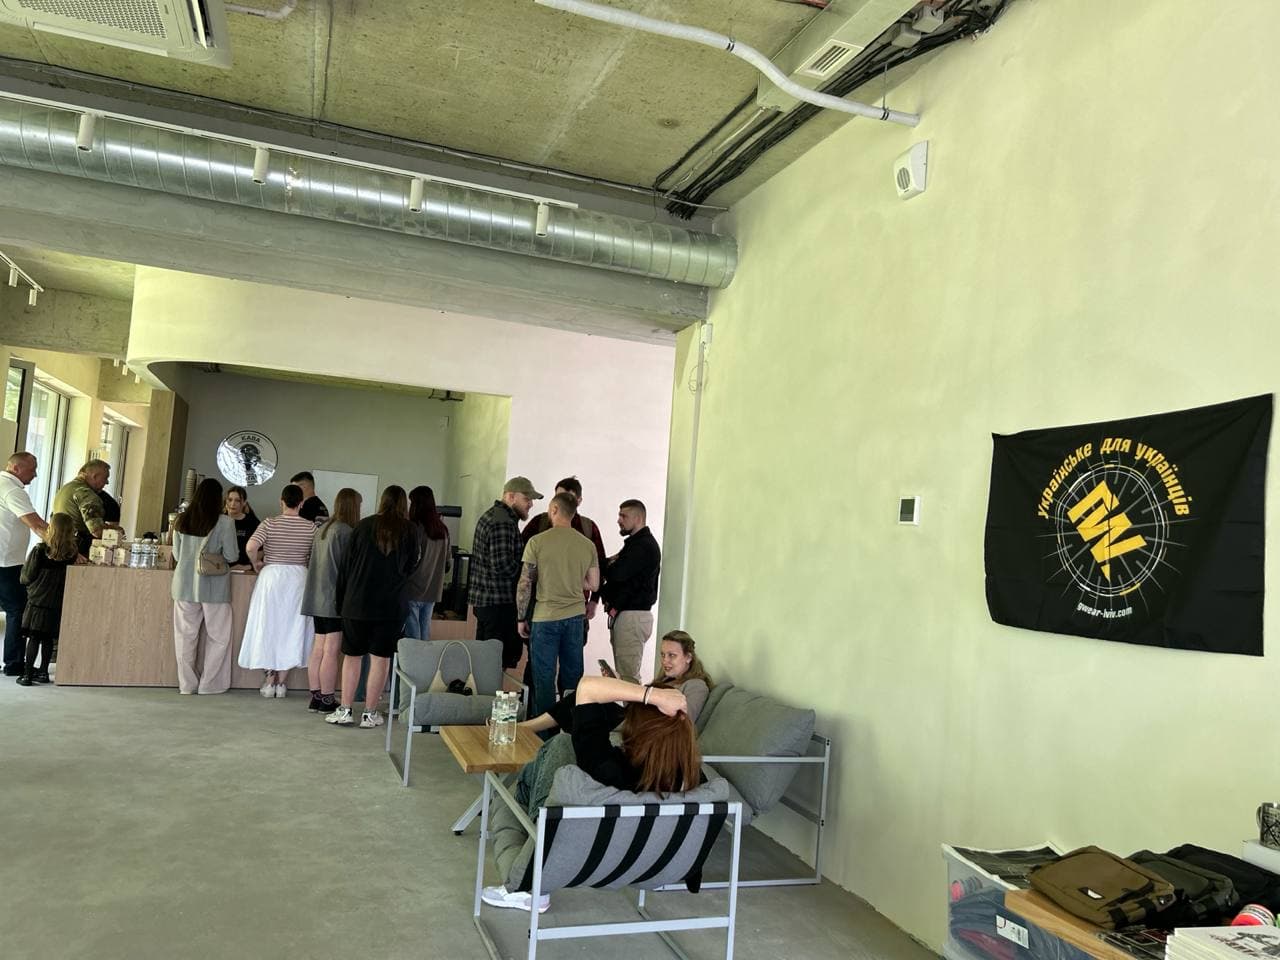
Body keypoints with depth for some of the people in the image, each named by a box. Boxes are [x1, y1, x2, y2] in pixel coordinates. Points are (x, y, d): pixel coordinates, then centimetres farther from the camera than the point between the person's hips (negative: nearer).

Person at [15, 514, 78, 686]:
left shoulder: (39, 550, -14)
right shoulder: (72, 554, -6)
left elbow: (27, 576, -6)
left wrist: (30, 586, 14)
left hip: (38, 602, -3)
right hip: (57, 605, 3)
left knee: (33, 638, 5)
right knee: (48, 639, 12)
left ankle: (27, 674, 7)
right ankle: (43, 672, 19)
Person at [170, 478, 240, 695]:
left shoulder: (181, 520, 2)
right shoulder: (224, 522, -10)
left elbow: (176, 555, 8)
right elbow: (231, 556, -7)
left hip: (185, 584, 4)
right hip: (214, 586, -3)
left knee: (186, 635, 13)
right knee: (218, 637, 10)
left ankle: (187, 684, 18)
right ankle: (210, 684, 13)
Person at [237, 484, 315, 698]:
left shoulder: (270, 523, -6)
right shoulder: (310, 527, -2)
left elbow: (250, 547, -17)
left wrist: (257, 564, 1)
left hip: (271, 576, -1)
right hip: (298, 578, 1)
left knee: (267, 627, 11)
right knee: (290, 629, 9)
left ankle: (269, 680, 14)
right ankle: (282, 682, 12)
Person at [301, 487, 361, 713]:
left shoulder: (322, 528, 13)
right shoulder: (345, 531, -14)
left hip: (317, 598, 9)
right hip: (335, 598, -8)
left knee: (318, 649, 11)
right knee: (331, 651, -3)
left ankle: (316, 698, 16)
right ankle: (327, 701, 2)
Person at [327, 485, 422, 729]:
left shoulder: (364, 526, -1)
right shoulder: (412, 531, -3)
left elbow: (347, 565, 3)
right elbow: (411, 567, 6)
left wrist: (342, 599, 11)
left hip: (357, 601, 1)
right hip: (392, 605, -1)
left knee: (352, 656, 12)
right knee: (381, 658, 6)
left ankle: (344, 711, 14)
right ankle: (369, 713, 11)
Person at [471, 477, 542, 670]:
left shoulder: (490, 516, 16)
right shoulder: (504, 523, -18)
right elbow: (503, 566, -25)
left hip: (483, 599, 10)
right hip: (499, 603, -10)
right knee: (501, 660, -4)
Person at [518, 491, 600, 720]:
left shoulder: (537, 542, -8)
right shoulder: (588, 545, 2)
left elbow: (525, 584, -7)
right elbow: (594, 584, 7)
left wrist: (522, 618, 2)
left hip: (546, 617, -3)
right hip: (576, 617, 4)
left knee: (544, 678, 5)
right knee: (573, 676, 13)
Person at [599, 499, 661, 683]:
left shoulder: (644, 545, -13)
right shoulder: (635, 543, 20)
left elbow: (617, 574, -20)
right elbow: (617, 575, 18)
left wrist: (609, 564, 0)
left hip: (632, 616, -10)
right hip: (625, 614, 10)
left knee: (628, 676, -10)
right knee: (624, 674, 11)